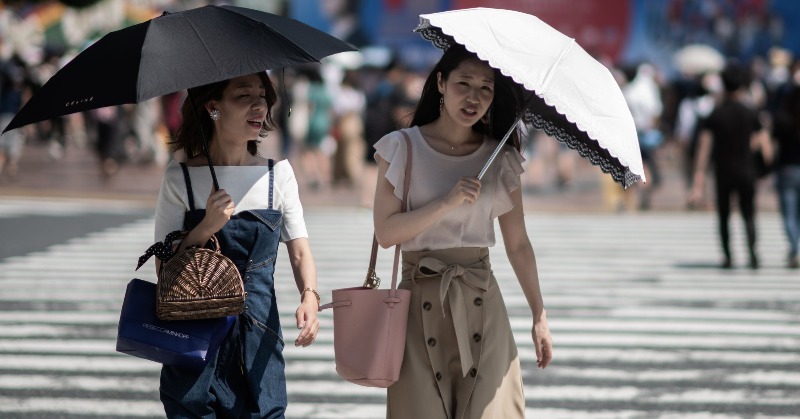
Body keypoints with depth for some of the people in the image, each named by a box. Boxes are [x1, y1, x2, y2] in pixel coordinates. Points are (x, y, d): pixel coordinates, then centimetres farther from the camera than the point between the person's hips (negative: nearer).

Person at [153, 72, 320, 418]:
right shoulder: (181, 178, -2)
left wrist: (309, 296, -21)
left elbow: (299, 249, -1)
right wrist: (207, 227, -17)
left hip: (258, 342, 2)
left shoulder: (278, 174, 4)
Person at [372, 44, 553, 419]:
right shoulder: (402, 149, 1)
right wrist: (447, 203, -16)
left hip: (481, 305, 2)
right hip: (422, 303, -2)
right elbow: (385, 233, -6)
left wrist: (539, 317, 8)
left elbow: (518, 245, 11)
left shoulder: (501, 159, 8)